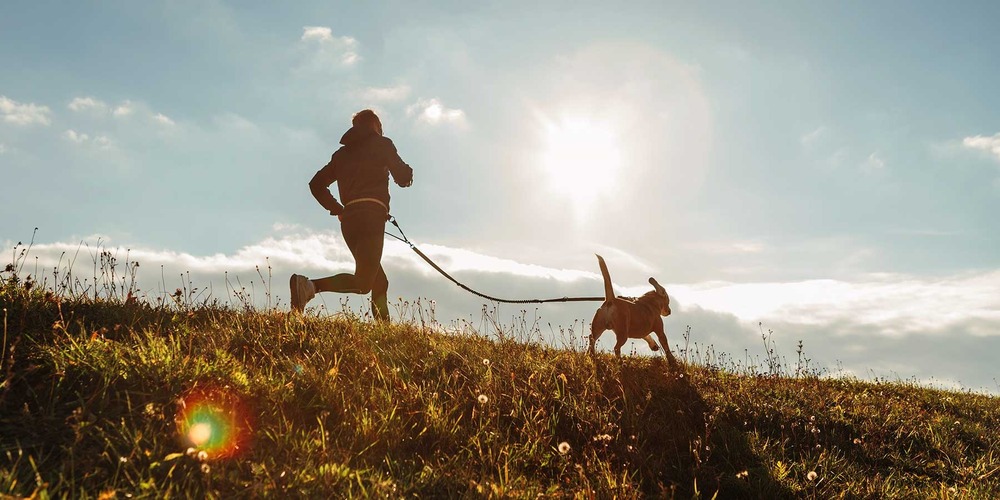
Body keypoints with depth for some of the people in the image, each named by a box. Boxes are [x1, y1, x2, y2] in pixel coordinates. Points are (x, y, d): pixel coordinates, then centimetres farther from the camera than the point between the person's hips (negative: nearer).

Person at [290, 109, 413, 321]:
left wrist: (337, 209, 22)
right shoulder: (382, 144, 9)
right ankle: (309, 286, -33)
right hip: (372, 214, -7)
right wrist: (407, 173, 24)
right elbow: (402, 177, 1)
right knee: (363, 282, -16)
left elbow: (316, 184, 20)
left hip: (349, 219, 7)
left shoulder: (342, 153, 24)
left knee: (379, 282, 12)